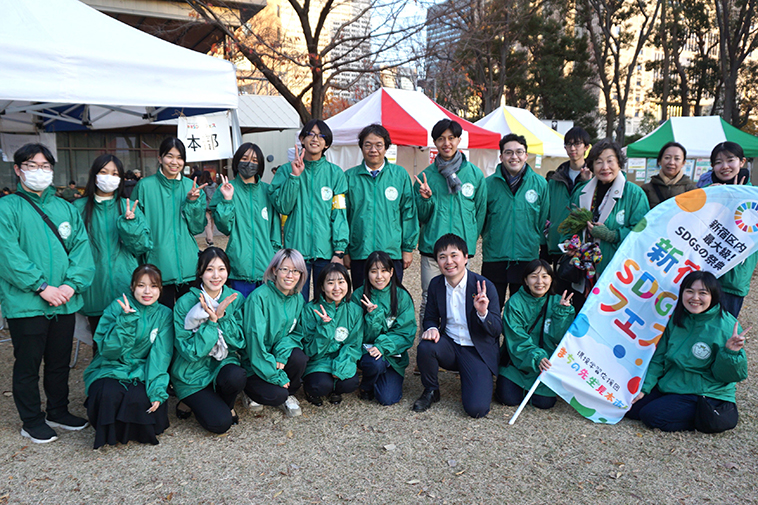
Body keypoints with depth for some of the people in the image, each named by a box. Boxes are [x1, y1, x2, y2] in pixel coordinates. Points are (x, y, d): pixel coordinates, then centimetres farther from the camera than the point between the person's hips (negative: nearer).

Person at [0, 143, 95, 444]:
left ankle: (58, 411, 34)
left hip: (65, 303, 4)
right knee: (27, 365, 8)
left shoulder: (65, 208, 11)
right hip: (26, 304, -4)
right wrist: (41, 286, -19)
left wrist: (73, 283, -11)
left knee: (60, 362, 17)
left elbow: (82, 247, 3)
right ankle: (32, 422, 24)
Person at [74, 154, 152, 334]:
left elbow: (141, 246, -3)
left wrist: (129, 223, -18)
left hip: (126, 286, 0)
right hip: (94, 290, 0)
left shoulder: (128, 207, 3)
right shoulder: (79, 208, 2)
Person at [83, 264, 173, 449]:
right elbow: (108, 350, -12)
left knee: (140, 398, -31)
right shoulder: (118, 307, -5)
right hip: (110, 369, 0)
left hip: (141, 372, 1)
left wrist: (157, 390, -20)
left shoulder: (164, 314, 1)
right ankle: (109, 433, 1)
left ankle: (138, 431, 4)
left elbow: (161, 356, -7)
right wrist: (127, 319, -24)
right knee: (109, 394, -32)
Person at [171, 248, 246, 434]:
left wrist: (223, 316, -20)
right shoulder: (185, 303, -13)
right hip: (193, 374, -3)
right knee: (220, 423, -20)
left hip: (223, 364, 3)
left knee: (237, 376, -33)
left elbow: (240, 341, -6)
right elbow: (190, 351, -16)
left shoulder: (235, 298, -3)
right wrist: (211, 321, -25)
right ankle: (191, 403, 12)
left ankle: (227, 405, 1)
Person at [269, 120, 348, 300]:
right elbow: (282, 207, -3)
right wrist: (294, 176, -12)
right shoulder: (286, 170, 6)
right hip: (296, 250, 0)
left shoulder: (335, 173, 6)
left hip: (326, 252, 0)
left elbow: (339, 214, 2)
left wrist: (339, 251, -5)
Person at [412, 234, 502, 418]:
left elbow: (497, 329, -11)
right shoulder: (435, 284, -1)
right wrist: (432, 328, -15)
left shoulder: (485, 286, -14)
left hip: (477, 352, -3)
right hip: (449, 345, 3)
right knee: (425, 347, -31)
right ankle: (431, 391, 0)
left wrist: (483, 313, -32)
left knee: (477, 409, -20)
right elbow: (430, 317, 10)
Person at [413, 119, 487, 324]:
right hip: (431, 247, 0)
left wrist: (470, 239, 7)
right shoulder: (426, 175, 6)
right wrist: (425, 198, -10)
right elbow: (421, 217, 8)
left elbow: (481, 211, 11)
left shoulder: (475, 174, 6)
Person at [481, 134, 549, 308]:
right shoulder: (489, 183, 1)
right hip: (494, 259, -1)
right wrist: (490, 239, 7)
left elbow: (544, 221, 11)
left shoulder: (540, 184, 4)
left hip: (527, 259, 1)